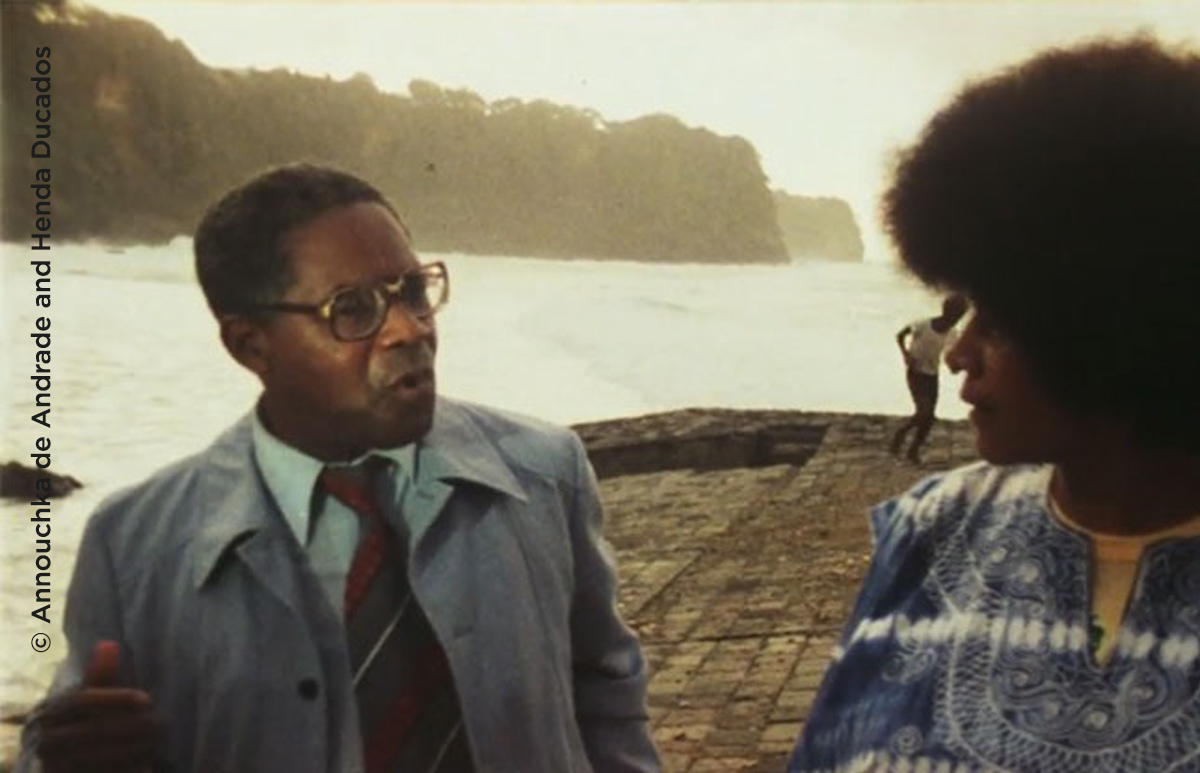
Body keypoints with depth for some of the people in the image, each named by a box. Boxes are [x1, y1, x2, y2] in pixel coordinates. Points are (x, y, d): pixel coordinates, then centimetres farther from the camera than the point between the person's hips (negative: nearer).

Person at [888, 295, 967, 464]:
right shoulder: (923, 325, -19)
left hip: (932, 375, 6)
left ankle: (913, 451, 19)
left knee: (929, 418, 4)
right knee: (924, 411, -19)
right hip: (916, 373, -6)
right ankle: (901, 433, 7)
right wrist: (906, 354, -21)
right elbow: (900, 335, -6)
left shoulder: (949, 331, -3)